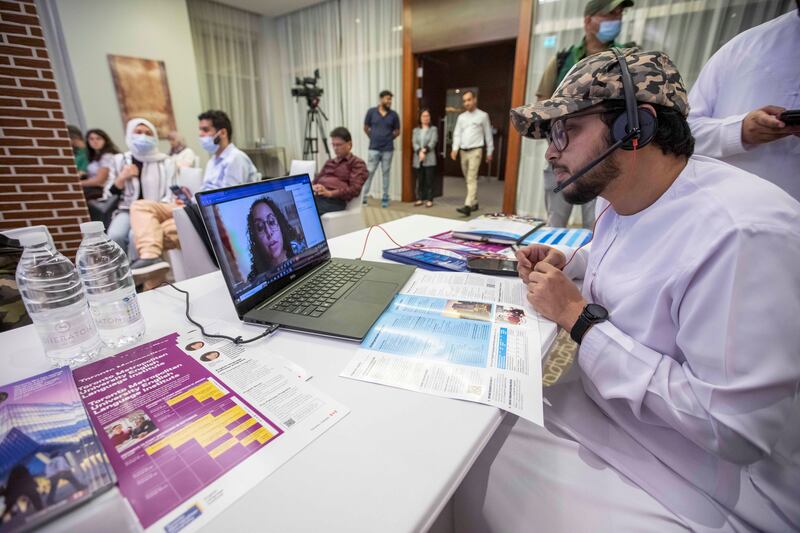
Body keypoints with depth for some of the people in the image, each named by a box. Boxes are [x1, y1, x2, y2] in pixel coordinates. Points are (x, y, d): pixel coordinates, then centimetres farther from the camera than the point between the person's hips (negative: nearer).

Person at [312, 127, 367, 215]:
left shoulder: (357, 163, 9)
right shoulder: (329, 162, 31)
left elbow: (355, 189, -5)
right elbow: (317, 180, 27)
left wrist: (330, 193, -17)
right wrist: (313, 188, 0)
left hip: (335, 200, -6)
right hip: (317, 196, 7)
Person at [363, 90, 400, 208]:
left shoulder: (393, 115, 2)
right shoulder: (371, 112, 0)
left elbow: (397, 131, 12)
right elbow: (366, 128, 10)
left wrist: (389, 139, 6)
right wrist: (373, 138, 11)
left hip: (388, 149, 1)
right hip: (373, 149, -1)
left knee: (386, 174, 6)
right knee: (369, 173, 0)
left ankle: (385, 199, 13)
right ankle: (363, 197, 5)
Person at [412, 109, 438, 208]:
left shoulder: (433, 129, 8)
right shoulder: (415, 130, 15)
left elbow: (433, 142, -6)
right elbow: (414, 143, 1)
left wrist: (425, 150, -19)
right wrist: (419, 152, -17)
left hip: (429, 159, -2)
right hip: (418, 159, 3)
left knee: (429, 180, -3)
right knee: (420, 180, 6)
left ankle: (429, 200, 1)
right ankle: (419, 199, 13)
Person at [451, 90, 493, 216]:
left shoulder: (483, 115, 1)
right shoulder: (461, 117, 11)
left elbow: (488, 134, 5)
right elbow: (457, 134, 4)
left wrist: (489, 152, 5)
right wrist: (455, 149, -13)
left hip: (475, 151, -5)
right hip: (463, 151, 5)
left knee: (472, 179, -16)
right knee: (468, 179, 11)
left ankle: (468, 206, -24)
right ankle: (474, 203, 23)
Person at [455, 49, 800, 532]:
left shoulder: (743, 233, -29)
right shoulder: (620, 199, 0)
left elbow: (735, 428, -28)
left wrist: (577, 316, -25)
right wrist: (566, 262, 2)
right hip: (600, 409, 8)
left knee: (470, 479, -10)